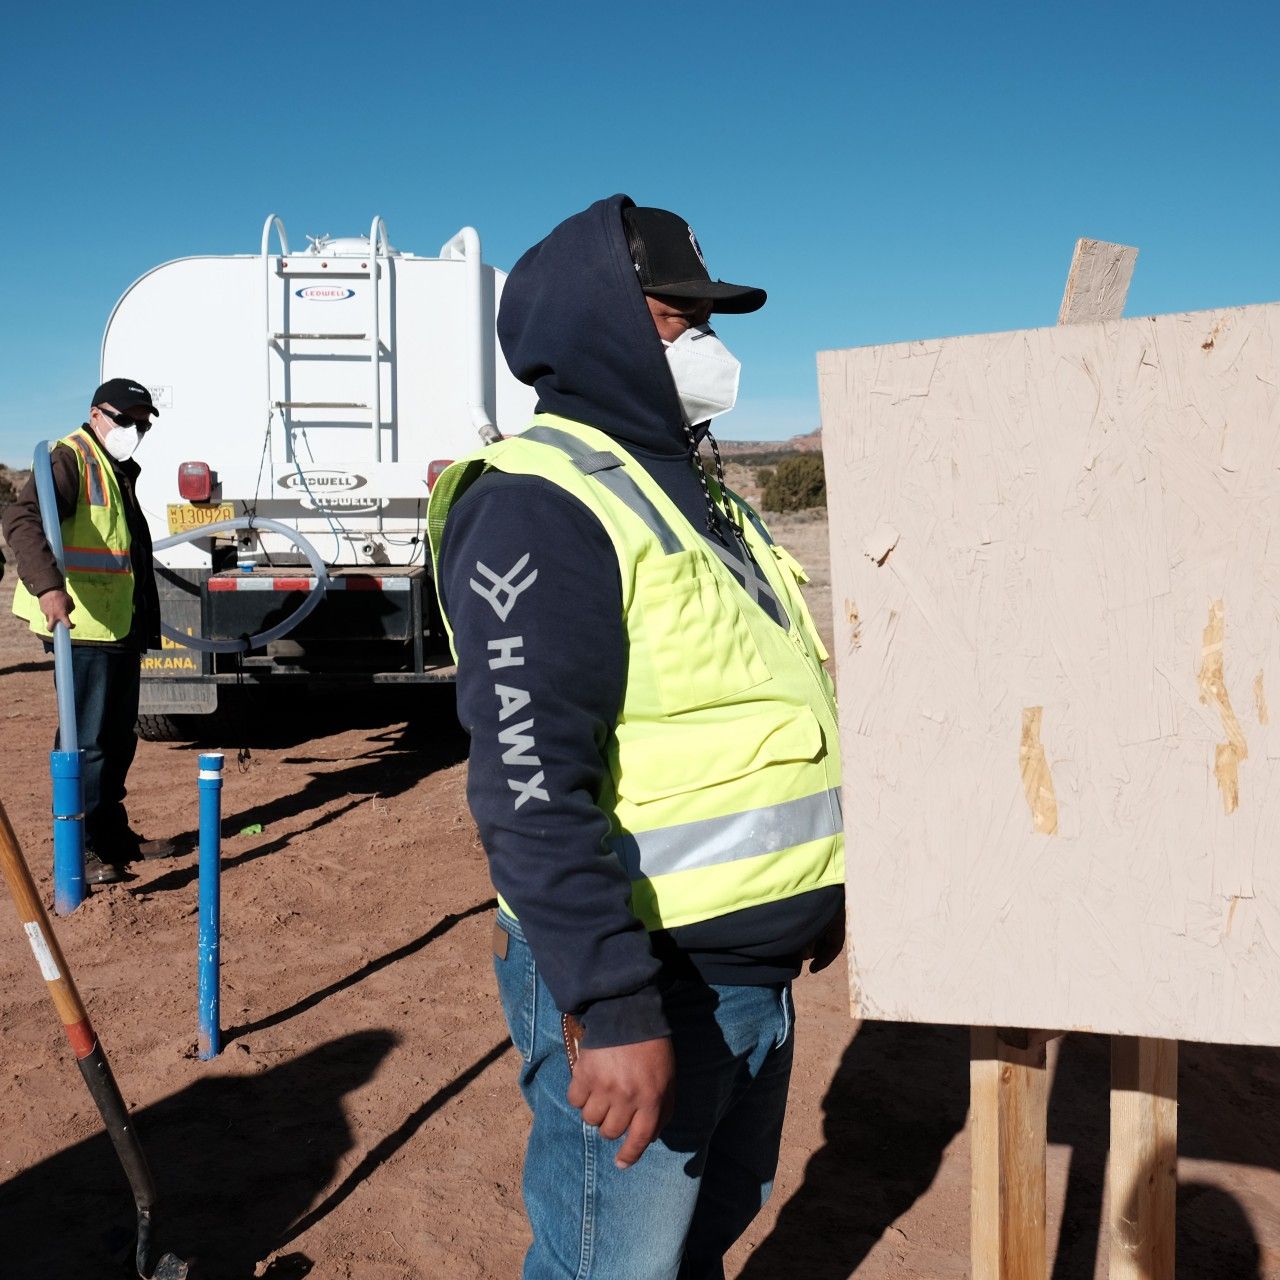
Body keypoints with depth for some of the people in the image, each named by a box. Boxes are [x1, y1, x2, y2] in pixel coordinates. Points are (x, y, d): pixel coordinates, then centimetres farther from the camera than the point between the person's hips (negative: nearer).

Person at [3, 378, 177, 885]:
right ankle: (82, 848, 3)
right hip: (83, 630, -10)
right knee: (88, 741, -6)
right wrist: (47, 585, -41)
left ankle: (113, 835, 28)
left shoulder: (120, 471, 20)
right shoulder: (70, 459, -10)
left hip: (123, 630, 10)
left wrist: (146, 625, 30)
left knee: (119, 738, 16)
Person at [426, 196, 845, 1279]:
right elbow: (530, 787, -25)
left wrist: (819, 888, 23)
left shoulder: (698, 489, 14)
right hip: (637, 984, -9)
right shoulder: (541, 508, -18)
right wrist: (610, 1009, -27)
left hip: (753, 966, 9)